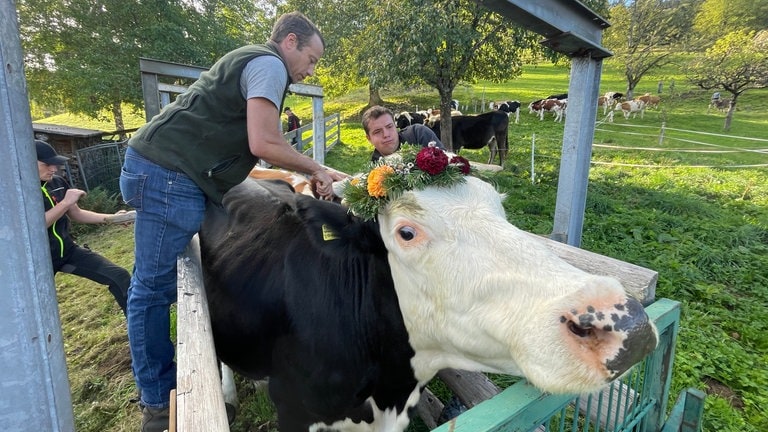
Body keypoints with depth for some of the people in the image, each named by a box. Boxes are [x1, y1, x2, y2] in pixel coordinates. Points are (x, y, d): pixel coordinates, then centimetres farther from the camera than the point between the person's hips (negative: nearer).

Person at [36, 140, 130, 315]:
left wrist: (111, 217, -1)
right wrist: (65, 202, -27)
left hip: (68, 250, 5)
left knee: (120, 276, -7)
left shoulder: (58, 182, 1)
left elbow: (76, 214, 11)